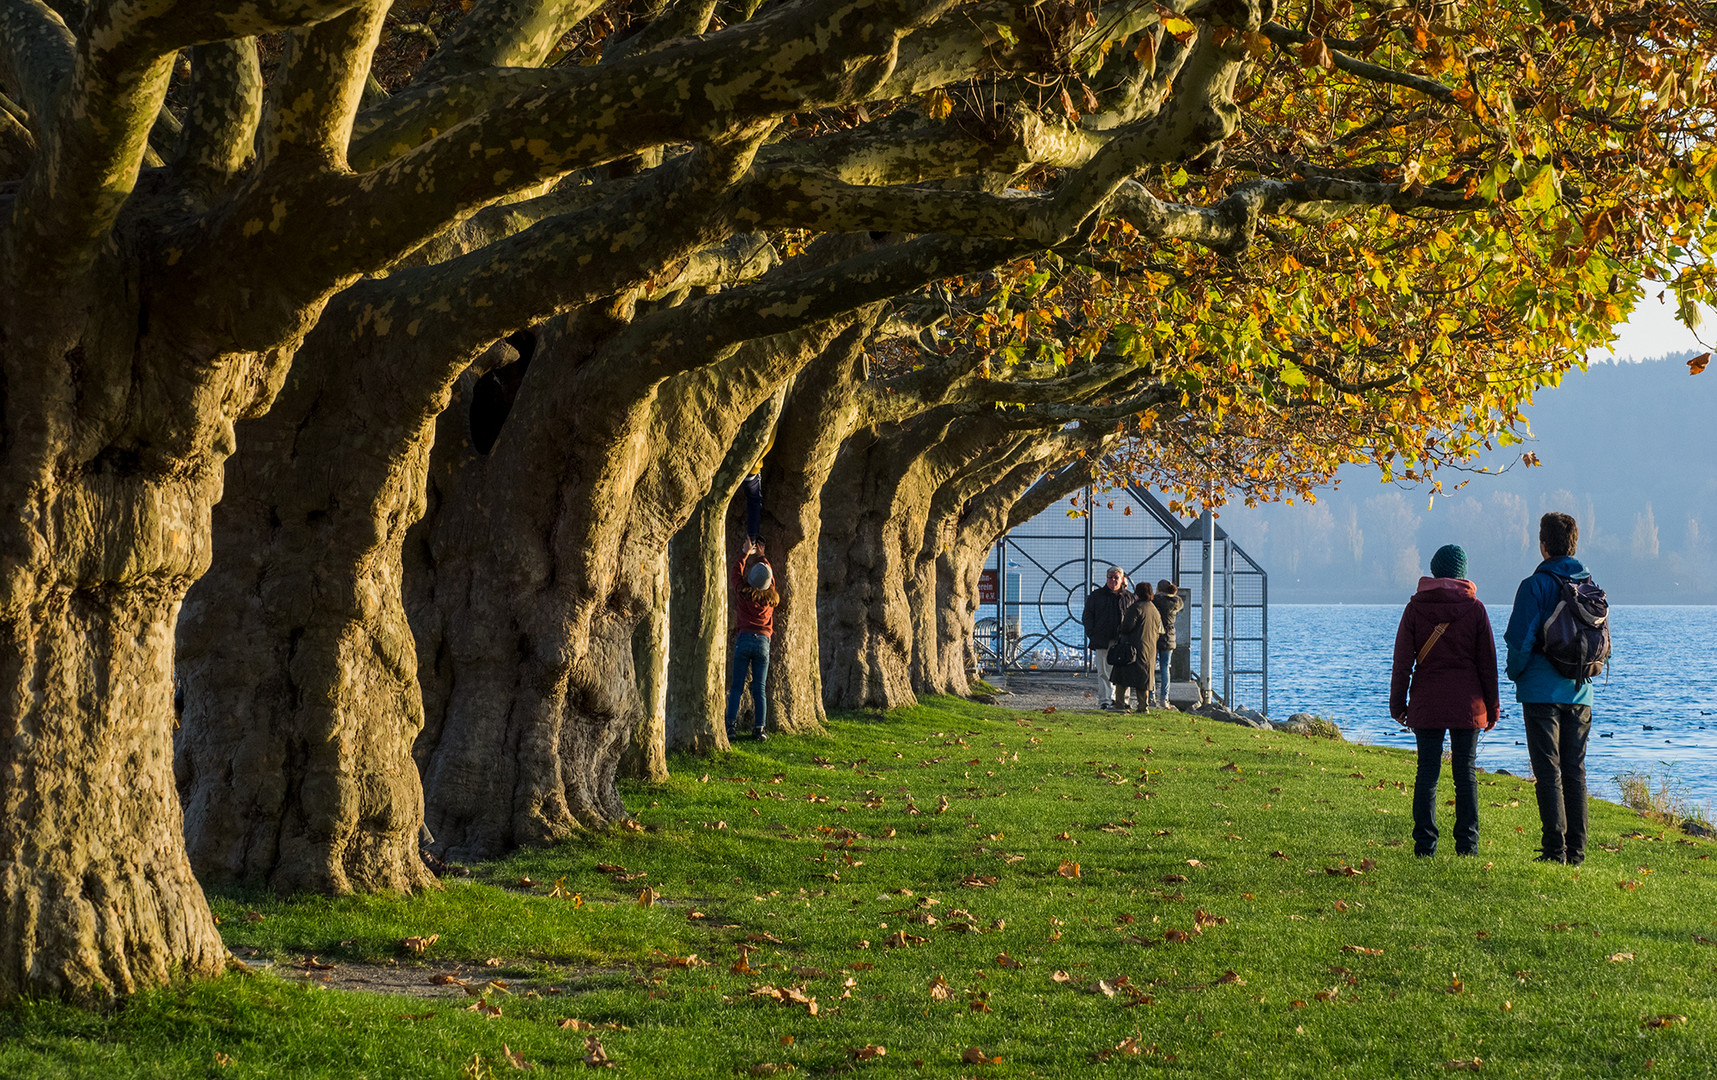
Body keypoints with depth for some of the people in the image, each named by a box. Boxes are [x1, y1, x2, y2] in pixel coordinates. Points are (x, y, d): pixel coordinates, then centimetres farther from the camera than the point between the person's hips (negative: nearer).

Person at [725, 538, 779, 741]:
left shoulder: (743, 593, -4)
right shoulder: (770, 598, 4)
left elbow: (737, 571, 14)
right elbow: (770, 575, 23)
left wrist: (746, 553, 24)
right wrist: (761, 556, 33)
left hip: (744, 639, -2)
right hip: (763, 641, 2)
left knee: (736, 687, 0)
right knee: (759, 689, 4)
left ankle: (730, 726, -6)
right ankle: (759, 728, 0)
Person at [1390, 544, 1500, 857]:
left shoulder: (1415, 608, 1)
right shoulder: (1475, 608, -1)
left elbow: (1402, 661, 2)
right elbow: (1487, 662, 2)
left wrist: (1397, 703, 8)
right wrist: (1492, 706, 9)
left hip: (1426, 702, 0)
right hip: (1467, 702, 0)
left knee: (1427, 772, 3)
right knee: (1466, 772, 4)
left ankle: (1425, 843, 0)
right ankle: (1467, 843, 2)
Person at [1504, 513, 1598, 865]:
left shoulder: (1536, 586, -11)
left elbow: (1520, 640, -13)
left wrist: (1516, 674, 4)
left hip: (1542, 691, -5)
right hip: (1580, 692, 5)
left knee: (1548, 772, -4)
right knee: (1575, 771, 10)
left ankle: (1555, 849, -7)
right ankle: (1576, 849, 9)